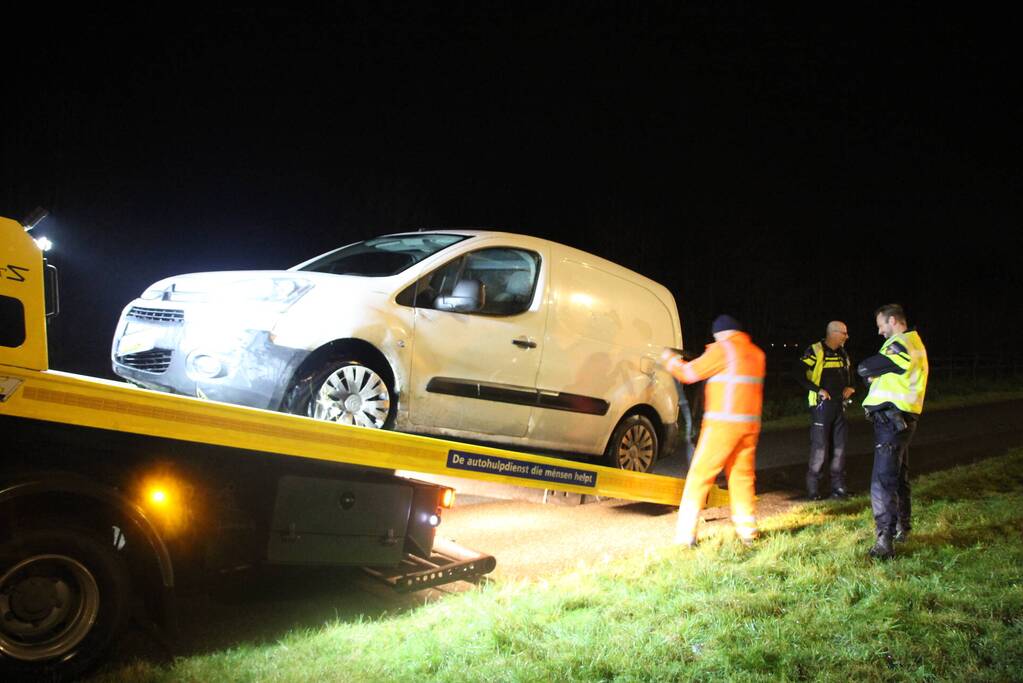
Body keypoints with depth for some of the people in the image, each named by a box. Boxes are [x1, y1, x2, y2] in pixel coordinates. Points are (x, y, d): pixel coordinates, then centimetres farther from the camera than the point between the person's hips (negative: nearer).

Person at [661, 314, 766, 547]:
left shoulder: (723, 348, -6)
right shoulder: (756, 353, 15)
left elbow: (689, 374, -4)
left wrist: (670, 359, 13)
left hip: (722, 423, -7)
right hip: (750, 424, 7)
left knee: (699, 475, -2)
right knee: (742, 476, 15)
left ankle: (686, 535, -3)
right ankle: (747, 531, 16)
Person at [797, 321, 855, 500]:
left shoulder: (843, 354, 12)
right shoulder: (815, 351, -10)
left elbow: (850, 375, 27)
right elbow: (800, 376, -13)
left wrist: (850, 387, 7)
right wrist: (818, 390, -19)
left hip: (840, 405, 7)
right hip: (822, 405, -7)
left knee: (839, 446, 9)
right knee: (819, 447, -6)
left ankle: (838, 486, 18)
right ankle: (813, 489, 3)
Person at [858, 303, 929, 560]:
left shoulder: (900, 346, -16)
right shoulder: (915, 344, 16)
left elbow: (863, 369, -15)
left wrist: (872, 373, 6)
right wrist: (877, 376, -4)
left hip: (891, 420, -10)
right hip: (904, 420, 10)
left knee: (883, 482, -11)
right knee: (899, 477, 21)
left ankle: (885, 543, -11)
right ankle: (901, 528, 35)